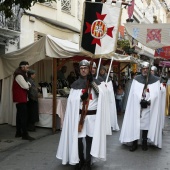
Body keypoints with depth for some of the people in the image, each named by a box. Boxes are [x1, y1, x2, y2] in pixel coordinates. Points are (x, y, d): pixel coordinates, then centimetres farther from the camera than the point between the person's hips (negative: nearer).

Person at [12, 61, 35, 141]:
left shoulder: (21, 75, 18)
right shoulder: (19, 76, -16)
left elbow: (26, 85, 18)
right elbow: (26, 86, -20)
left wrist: (27, 84, -3)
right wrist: (28, 84, 1)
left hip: (20, 99, 11)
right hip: (21, 99, -11)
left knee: (19, 116, 13)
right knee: (24, 116, -11)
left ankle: (18, 133, 19)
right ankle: (25, 134, -10)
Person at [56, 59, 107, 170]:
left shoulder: (95, 83, 4)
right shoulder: (75, 85, 6)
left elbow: (101, 99, -11)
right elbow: (71, 100, -2)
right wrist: (81, 97, -19)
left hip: (92, 115, -1)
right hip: (78, 116, 1)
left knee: (90, 139, 3)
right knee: (77, 138, 2)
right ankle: (80, 160, 22)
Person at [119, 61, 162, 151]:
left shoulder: (155, 80, 3)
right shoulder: (136, 79, 3)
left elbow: (156, 93, -3)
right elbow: (134, 92, -3)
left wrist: (148, 101, -14)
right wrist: (141, 100, -15)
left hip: (149, 106, 0)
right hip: (137, 106, 0)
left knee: (146, 123, 4)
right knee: (135, 123, -1)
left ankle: (144, 142, 14)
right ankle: (134, 143, 5)